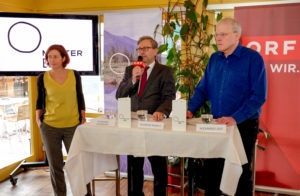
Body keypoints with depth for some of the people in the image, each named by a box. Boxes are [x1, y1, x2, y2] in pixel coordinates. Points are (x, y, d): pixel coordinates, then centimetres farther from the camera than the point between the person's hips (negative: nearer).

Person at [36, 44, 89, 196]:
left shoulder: (74, 75, 1)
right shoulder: (42, 78, 1)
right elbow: (40, 100, 12)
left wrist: (83, 118, 6)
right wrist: (38, 117, 2)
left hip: (73, 126, 0)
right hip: (49, 127, 1)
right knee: (55, 165, 9)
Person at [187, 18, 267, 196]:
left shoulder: (253, 58, -10)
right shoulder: (214, 58, 8)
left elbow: (258, 96, -16)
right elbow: (202, 89, 10)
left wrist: (235, 118, -25)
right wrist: (191, 110, -4)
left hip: (244, 125, -5)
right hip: (216, 124, 5)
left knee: (242, 172, 10)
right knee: (212, 169, 12)